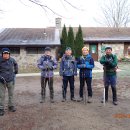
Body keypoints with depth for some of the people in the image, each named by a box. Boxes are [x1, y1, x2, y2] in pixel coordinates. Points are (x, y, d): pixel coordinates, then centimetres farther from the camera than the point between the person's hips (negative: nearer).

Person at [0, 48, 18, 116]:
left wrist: (16, 71, 18)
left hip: (11, 80, 3)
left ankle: (11, 106, 28)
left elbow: (15, 64, 20)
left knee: (11, 94, 14)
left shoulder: (12, 60, -3)